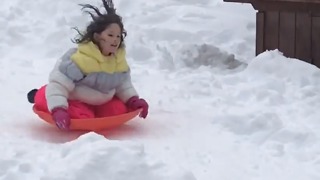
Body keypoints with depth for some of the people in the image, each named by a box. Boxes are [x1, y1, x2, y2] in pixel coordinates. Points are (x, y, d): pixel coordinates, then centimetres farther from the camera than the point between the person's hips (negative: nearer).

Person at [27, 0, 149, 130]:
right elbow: (57, 84, -29)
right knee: (83, 117, -31)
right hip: (74, 100, -5)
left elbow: (123, 85, 9)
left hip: (100, 103, 6)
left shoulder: (119, 61, -7)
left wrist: (133, 100, -10)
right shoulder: (79, 59, -29)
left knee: (120, 110, -13)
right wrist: (58, 110, -41)